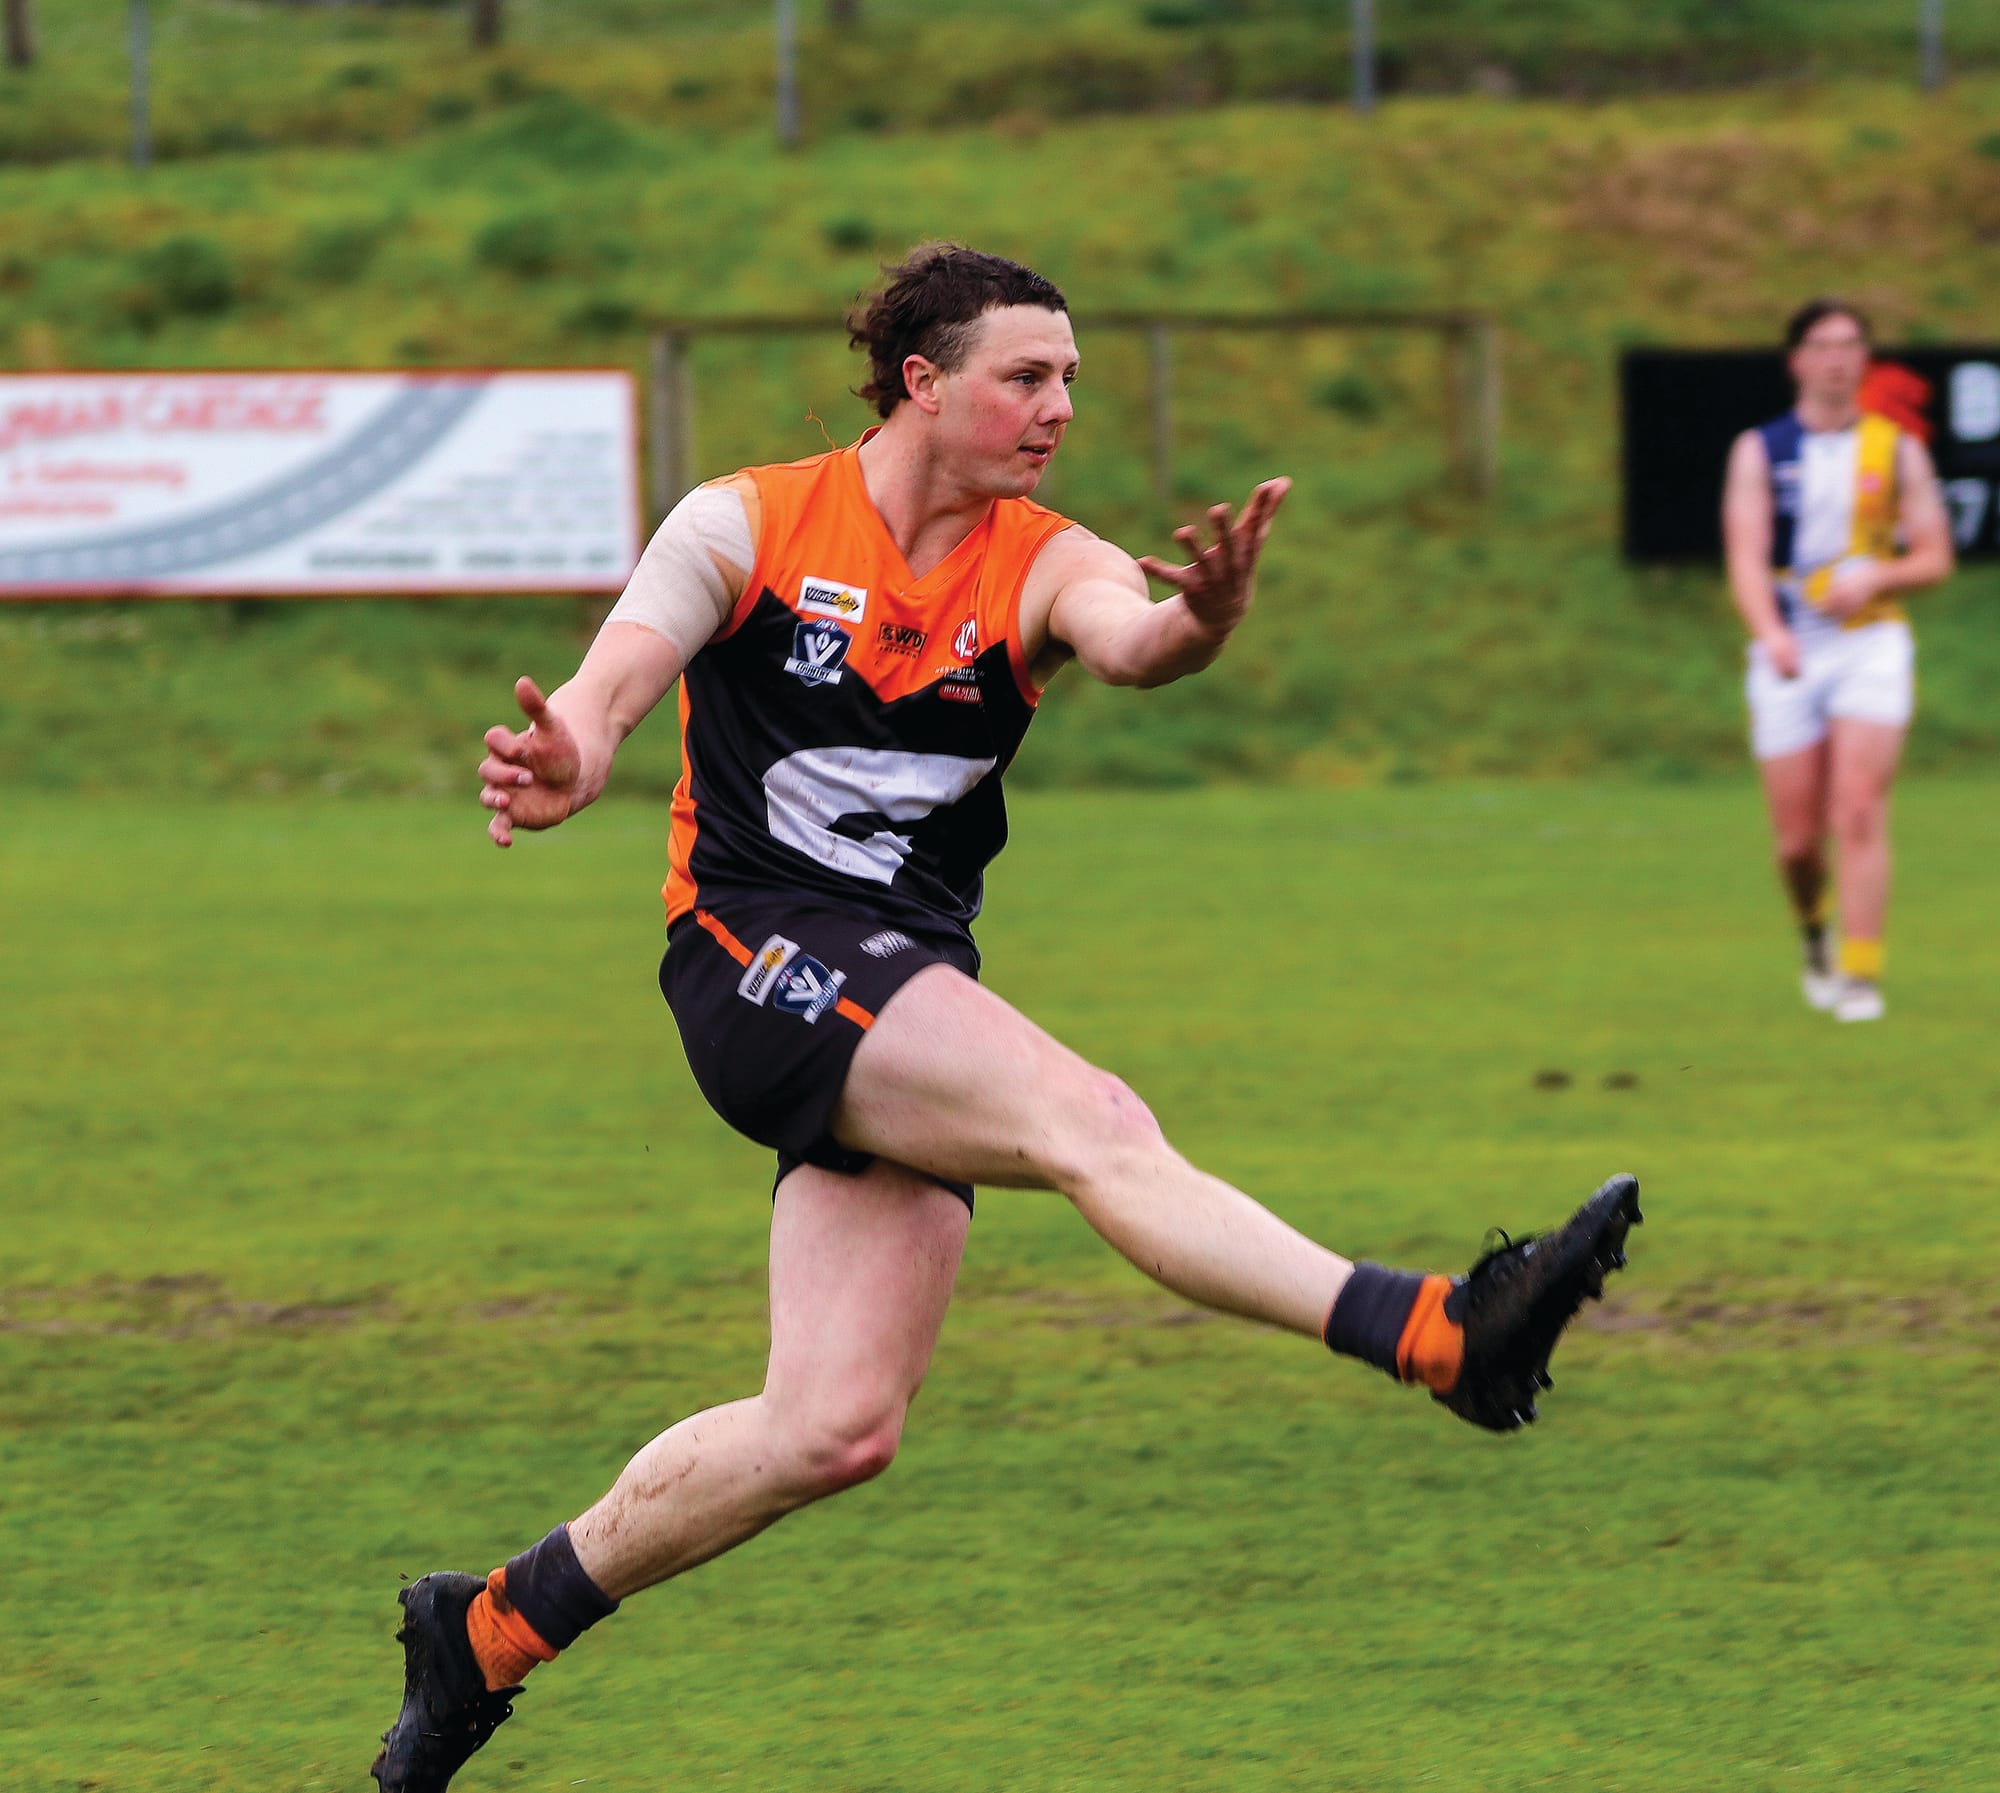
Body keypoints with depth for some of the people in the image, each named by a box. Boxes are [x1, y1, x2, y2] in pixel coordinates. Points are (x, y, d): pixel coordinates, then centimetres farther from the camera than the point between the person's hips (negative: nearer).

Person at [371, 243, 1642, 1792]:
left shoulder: (1042, 566, 5)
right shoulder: (750, 526, 0)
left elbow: (1128, 640, -17)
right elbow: (616, 679, -9)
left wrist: (1196, 617, -42)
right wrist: (566, 761, -33)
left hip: (913, 997, 5)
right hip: (753, 956, -5)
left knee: (838, 1430, -4)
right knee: (1089, 1123, -28)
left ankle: (493, 1626, 13)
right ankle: (1439, 1334, -42)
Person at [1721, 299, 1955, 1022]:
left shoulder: (1897, 448, 6)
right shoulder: (1759, 451, 4)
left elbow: (1935, 557, 8)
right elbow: (1746, 556, -7)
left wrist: (1875, 579, -14)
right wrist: (1771, 633, -26)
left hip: (1872, 644, -1)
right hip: (1788, 653, 1)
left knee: (1858, 812, -16)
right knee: (1798, 838, 1)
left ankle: (1860, 976, -14)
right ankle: (1815, 934, 32)